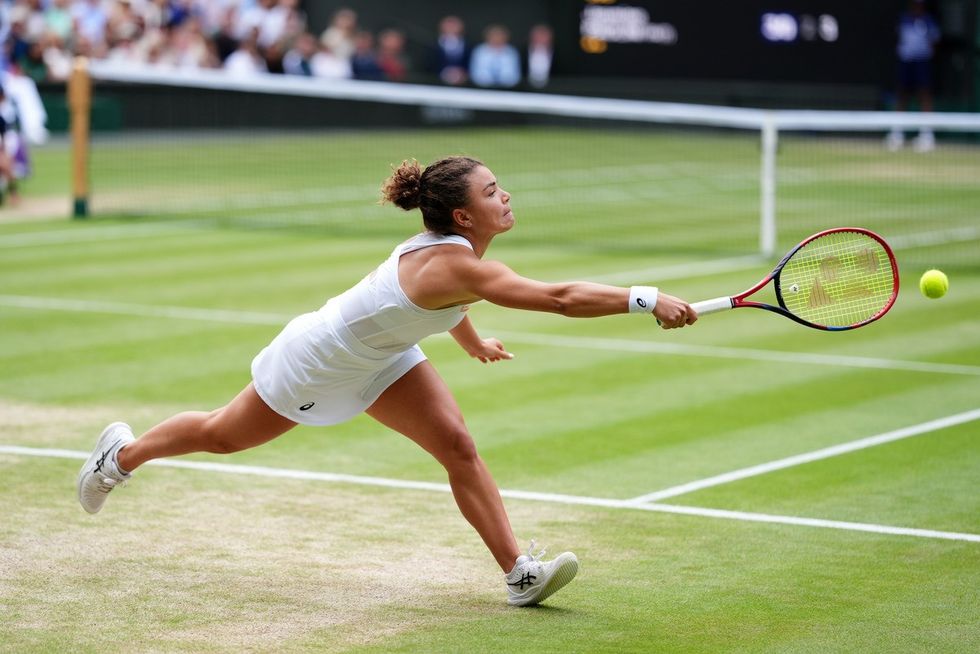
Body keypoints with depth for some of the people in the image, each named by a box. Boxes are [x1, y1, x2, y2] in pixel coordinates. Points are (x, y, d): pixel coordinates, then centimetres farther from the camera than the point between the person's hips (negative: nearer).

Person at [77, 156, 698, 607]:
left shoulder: (450, 246, -14)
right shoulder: (457, 265, -41)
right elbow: (559, 298, -53)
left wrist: (473, 341, 26)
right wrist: (645, 300, -55)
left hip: (381, 354, 8)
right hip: (320, 359, -8)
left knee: (457, 444, -10)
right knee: (223, 436, 16)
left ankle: (519, 573, -11)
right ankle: (122, 453, 43)